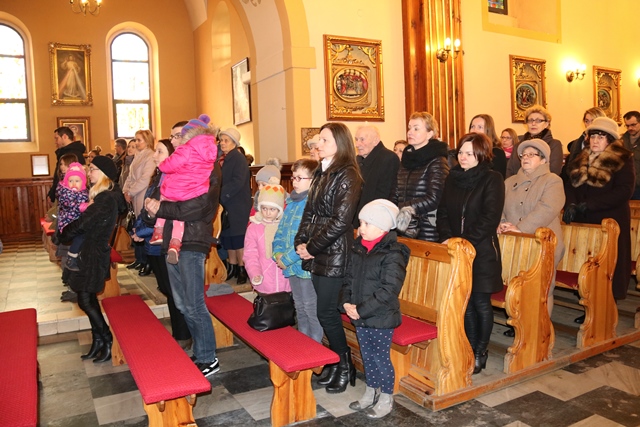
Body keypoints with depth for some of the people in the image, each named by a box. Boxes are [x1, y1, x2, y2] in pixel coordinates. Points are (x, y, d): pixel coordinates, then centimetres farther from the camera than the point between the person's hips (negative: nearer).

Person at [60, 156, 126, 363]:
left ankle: (107, 341, 7)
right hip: (90, 252, 10)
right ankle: (98, 341, 22)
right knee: (89, 299, 13)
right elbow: (87, 222, 13)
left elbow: (82, 223, -21)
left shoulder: (106, 199, -20)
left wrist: (63, 234, -4)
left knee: (85, 301, -3)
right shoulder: (103, 195, 11)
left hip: (94, 255, -10)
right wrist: (67, 233, 1)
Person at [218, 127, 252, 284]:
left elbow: (238, 182, -21)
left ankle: (242, 269, 8)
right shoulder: (223, 159, 13)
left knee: (238, 237, -3)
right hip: (225, 205, 7)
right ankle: (232, 267, 22)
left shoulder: (239, 159, -10)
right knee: (227, 237, 11)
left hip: (238, 206, -7)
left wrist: (220, 195, -21)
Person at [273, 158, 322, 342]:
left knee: (312, 312, 3)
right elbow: (281, 230, 15)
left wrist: (287, 258, -18)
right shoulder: (291, 201, 10)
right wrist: (278, 252, -1)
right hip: (292, 267, 9)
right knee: (300, 310, 21)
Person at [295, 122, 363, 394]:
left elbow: (341, 220, -18)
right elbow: (310, 211, 13)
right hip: (318, 255, 8)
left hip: (335, 254, -7)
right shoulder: (321, 173, 13)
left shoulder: (348, 176, -12)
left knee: (326, 313, -1)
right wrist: (301, 241, 0)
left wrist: (312, 247, -13)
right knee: (327, 311, 13)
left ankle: (345, 366, 17)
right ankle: (336, 362, 28)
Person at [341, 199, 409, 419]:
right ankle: (371, 393, 39)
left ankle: (386, 400, 28)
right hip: (360, 317, 7)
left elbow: (389, 290, -23)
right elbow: (350, 279, 11)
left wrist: (362, 309, -22)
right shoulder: (358, 249, 4)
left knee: (381, 358, 7)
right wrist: (347, 303, -5)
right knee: (367, 356, 20)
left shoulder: (393, 254, -18)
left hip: (381, 318, -7)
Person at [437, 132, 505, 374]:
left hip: (482, 252, -5)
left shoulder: (492, 179, -6)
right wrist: (446, 237, -8)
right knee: (466, 302, 11)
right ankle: (471, 349, 24)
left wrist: (466, 242, -18)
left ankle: (481, 352, 20)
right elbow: (443, 211, 8)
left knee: (481, 302, 4)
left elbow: (490, 218, -14)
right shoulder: (453, 178, 10)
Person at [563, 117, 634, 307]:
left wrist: (589, 205, -19)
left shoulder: (622, 160, -3)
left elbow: (624, 191, -14)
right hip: (583, 222, 5)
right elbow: (570, 185, 8)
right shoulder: (581, 160, 14)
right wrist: (571, 204, -13)